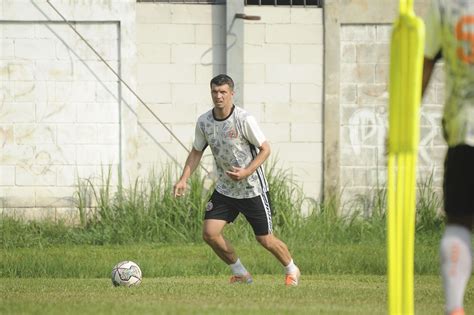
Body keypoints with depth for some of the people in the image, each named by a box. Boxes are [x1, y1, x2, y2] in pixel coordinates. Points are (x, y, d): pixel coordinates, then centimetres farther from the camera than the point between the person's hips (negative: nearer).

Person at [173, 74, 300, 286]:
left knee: (265, 240, 2)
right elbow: (196, 152, 9)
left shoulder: (244, 120, -18)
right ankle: (240, 274, 10)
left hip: (252, 189, -5)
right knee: (209, 233, -10)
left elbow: (265, 149, -12)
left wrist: (246, 172, -24)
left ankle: (292, 270, 31)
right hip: (225, 189, 5)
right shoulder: (204, 122, -4)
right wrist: (183, 179, -3)